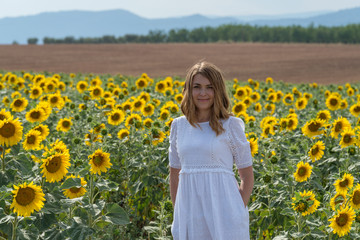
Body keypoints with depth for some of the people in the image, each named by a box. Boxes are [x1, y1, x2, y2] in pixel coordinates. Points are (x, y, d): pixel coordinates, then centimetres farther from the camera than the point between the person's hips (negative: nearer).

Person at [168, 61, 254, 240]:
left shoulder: (231, 125, -2)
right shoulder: (178, 126, 8)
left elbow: (247, 177, 1)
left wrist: (237, 213, -7)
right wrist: (177, 215, 10)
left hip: (222, 208, -3)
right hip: (189, 214, 3)